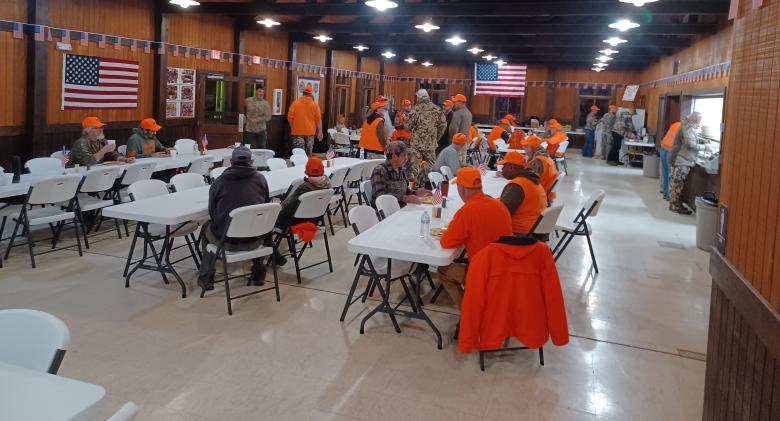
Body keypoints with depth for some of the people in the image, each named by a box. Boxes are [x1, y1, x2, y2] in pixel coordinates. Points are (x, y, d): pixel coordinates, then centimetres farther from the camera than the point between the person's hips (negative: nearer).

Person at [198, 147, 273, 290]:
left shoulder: (219, 181, -3)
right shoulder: (260, 179, 1)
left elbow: (212, 213, 7)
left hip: (227, 241, -1)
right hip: (256, 241, 1)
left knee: (206, 227, 31)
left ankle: (206, 278, 32)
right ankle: (259, 273, 38)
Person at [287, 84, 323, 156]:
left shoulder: (295, 103, -1)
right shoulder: (315, 105, 0)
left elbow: (290, 117, -2)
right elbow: (318, 119, -2)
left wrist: (292, 127, 14)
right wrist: (320, 132, 5)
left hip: (297, 132, -1)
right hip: (310, 132, 1)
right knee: (308, 154, 10)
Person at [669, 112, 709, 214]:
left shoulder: (688, 127, 15)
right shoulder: (688, 129, -17)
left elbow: (693, 139, 28)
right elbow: (690, 144, -27)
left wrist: (703, 141, 10)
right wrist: (704, 147, -18)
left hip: (680, 160, 10)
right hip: (681, 161, -10)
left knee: (676, 183, 13)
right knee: (678, 183, -5)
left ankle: (675, 204, 19)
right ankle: (675, 206, -1)